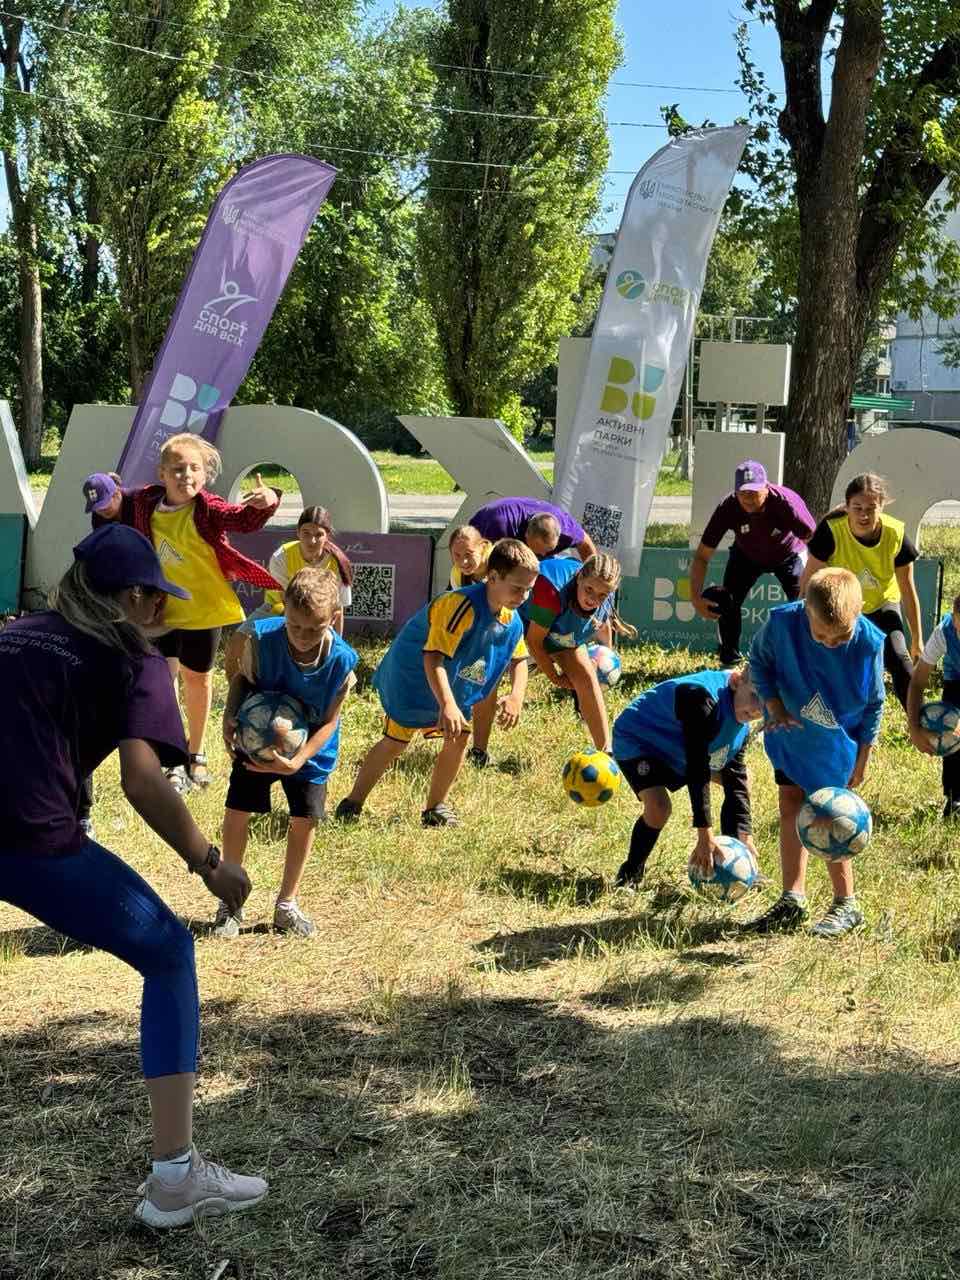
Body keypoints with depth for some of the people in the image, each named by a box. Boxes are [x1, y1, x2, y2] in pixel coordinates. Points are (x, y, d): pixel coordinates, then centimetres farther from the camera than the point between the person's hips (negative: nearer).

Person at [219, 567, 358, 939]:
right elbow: (244, 678, -7)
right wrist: (230, 717, -24)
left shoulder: (342, 661, -29)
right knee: (236, 813, 0)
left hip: (309, 750, 0)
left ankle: (287, 905, 23)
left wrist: (297, 761, -29)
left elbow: (328, 721, -18)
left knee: (305, 821, 3)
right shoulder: (261, 637, -28)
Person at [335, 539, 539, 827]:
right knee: (396, 742, -3)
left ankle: (436, 807, 16)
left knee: (460, 738, -2)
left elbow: (518, 660, 9)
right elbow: (433, 656, -39)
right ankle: (352, 804, 12)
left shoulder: (512, 621, -8)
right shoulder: (462, 605, -34)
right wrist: (447, 705, -48)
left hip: (454, 689, 7)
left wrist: (516, 697, -10)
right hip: (411, 678, -7)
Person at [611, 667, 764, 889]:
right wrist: (705, 835, -39)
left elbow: (736, 780, -5)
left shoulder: (743, 726, -10)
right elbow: (697, 770, -38)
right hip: (637, 741, -9)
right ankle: (629, 876, -7)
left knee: (742, 782, 8)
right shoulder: (701, 697, -37)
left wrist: (744, 836, -15)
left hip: (677, 752, 9)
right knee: (659, 807, -31)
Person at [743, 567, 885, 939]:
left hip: (838, 742, -3)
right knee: (791, 807, 6)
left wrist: (862, 759, -6)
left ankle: (846, 905, 8)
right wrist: (774, 705, -17)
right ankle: (792, 900, 14)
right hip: (792, 732, 3)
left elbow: (874, 704, -10)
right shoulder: (782, 622, -26)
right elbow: (759, 660, -4)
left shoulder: (869, 642, -26)